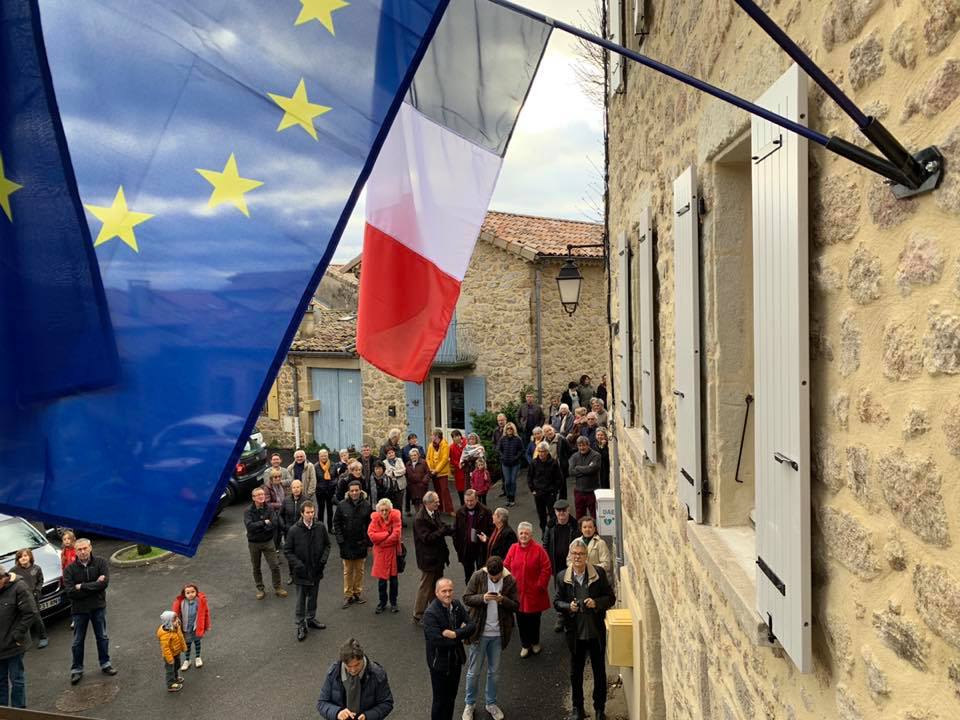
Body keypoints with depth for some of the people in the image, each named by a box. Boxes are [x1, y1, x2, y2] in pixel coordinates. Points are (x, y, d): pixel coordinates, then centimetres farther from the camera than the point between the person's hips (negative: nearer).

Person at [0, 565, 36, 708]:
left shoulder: (18, 588, -16)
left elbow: (31, 613, -16)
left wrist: (18, 635, -15)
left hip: (13, 644, -6)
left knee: (16, 679, 6)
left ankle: (18, 709, 18)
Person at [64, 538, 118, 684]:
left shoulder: (101, 563, -8)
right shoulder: (70, 569, -8)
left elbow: (104, 583, -20)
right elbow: (70, 592, -17)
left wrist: (82, 586, -19)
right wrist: (94, 586, -20)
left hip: (98, 607, 0)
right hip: (79, 609, 0)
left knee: (102, 637, 13)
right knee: (78, 641, 11)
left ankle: (105, 664, 29)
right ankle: (76, 669, 26)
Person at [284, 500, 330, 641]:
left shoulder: (320, 527, -7)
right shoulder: (294, 530, -15)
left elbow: (327, 544, 7)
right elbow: (287, 550, -6)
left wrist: (324, 558, -7)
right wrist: (297, 564, -15)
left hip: (316, 570, 3)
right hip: (302, 571, -3)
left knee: (313, 597, 20)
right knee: (301, 599, 6)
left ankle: (311, 619, 39)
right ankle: (301, 625, 20)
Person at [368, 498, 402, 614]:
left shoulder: (395, 517, -11)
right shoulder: (375, 518, -8)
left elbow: (396, 535, -19)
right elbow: (371, 535, -17)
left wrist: (381, 541, -14)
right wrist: (387, 534, -19)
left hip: (393, 552, -1)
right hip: (380, 553, 1)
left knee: (393, 578, 9)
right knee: (381, 578, 8)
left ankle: (393, 602, 25)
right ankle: (382, 602, 26)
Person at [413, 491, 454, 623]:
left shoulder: (435, 513, 4)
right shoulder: (420, 519, -23)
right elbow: (427, 538, -27)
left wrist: (448, 529, -9)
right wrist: (443, 530, -29)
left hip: (438, 556, 9)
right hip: (428, 558, -9)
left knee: (437, 586, 20)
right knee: (425, 587, 3)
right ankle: (418, 615, 17)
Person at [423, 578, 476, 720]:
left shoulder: (457, 605, -4)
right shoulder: (430, 614, -24)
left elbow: (472, 626, -9)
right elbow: (438, 641, -31)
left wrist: (455, 634, -26)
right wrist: (461, 635, -18)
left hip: (456, 660, 6)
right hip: (440, 663, -6)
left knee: (451, 697, 22)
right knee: (440, 700, 10)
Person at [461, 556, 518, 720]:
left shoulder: (510, 581, -8)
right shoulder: (478, 576, -11)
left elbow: (516, 606, -5)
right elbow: (466, 598, -8)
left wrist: (503, 600, -24)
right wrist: (483, 598, -25)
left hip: (499, 634, 2)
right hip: (479, 632, -1)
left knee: (494, 671, 17)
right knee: (473, 671, 10)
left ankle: (491, 703, 36)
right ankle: (469, 704, 30)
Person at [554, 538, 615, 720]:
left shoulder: (599, 573, -8)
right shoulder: (562, 577, -5)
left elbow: (610, 597, -2)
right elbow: (557, 602, 2)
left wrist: (596, 603, -20)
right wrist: (568, 606, -18)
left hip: (596, 631, -1)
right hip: (575, 632, 1)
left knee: (599, 671, 13)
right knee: (575, 672, 14)